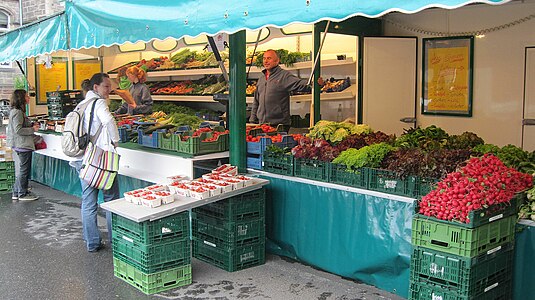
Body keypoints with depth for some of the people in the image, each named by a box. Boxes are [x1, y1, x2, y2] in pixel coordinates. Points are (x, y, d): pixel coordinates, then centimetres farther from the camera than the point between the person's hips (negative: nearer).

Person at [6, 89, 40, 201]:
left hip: (21, 145, 11)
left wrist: (31, 125, 14)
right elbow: (18, 130, -22)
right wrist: (32, 129, -15)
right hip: (22, 145, -11)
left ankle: (16, 193, 23)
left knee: (20, 171, 16)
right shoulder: (17, 112, -17)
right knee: (23, 170, -2)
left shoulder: (18, 111, 15)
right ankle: (23, 194, 7)